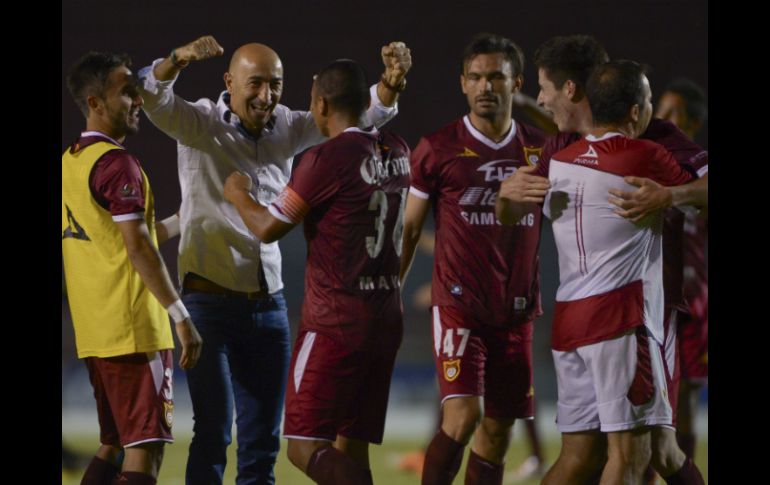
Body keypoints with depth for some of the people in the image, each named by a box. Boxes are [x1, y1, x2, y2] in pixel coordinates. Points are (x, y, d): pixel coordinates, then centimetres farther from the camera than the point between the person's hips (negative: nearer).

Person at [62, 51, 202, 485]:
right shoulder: (117, 162, -13)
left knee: (113, 447, 15)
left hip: (94, 331, 9)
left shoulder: (70, 161, 14)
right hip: (135, 330, -9)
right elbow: (138, 247, -19)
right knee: (146, 449, -9)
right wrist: (182, 316, -18)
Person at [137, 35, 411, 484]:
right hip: (211, 300, -5)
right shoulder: (201, 124, -6)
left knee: (263, 439, 9)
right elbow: (152, 94, -23)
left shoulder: (286, 128, 8)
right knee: (214, 432, -9)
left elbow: (361, 115, 4)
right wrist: (180, 60, -43)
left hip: (269, 305, 5)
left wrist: (391, 83, -17)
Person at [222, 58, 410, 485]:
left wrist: (238, 193, 12)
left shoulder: (327, 159, -14)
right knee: (351, 449, 10)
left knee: (306, 448, -6)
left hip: (335, 322, -8)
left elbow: (268, 228, -7)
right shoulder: (395, 152, 8)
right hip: (386, 317, 8)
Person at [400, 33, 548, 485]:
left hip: (517, 310, 4)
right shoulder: (438, 148, -2)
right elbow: (408, 229, 2)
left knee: (497, 435, 7)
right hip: (459, 305, -4)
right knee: (462, 417, -19)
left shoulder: (541, 150, 6)